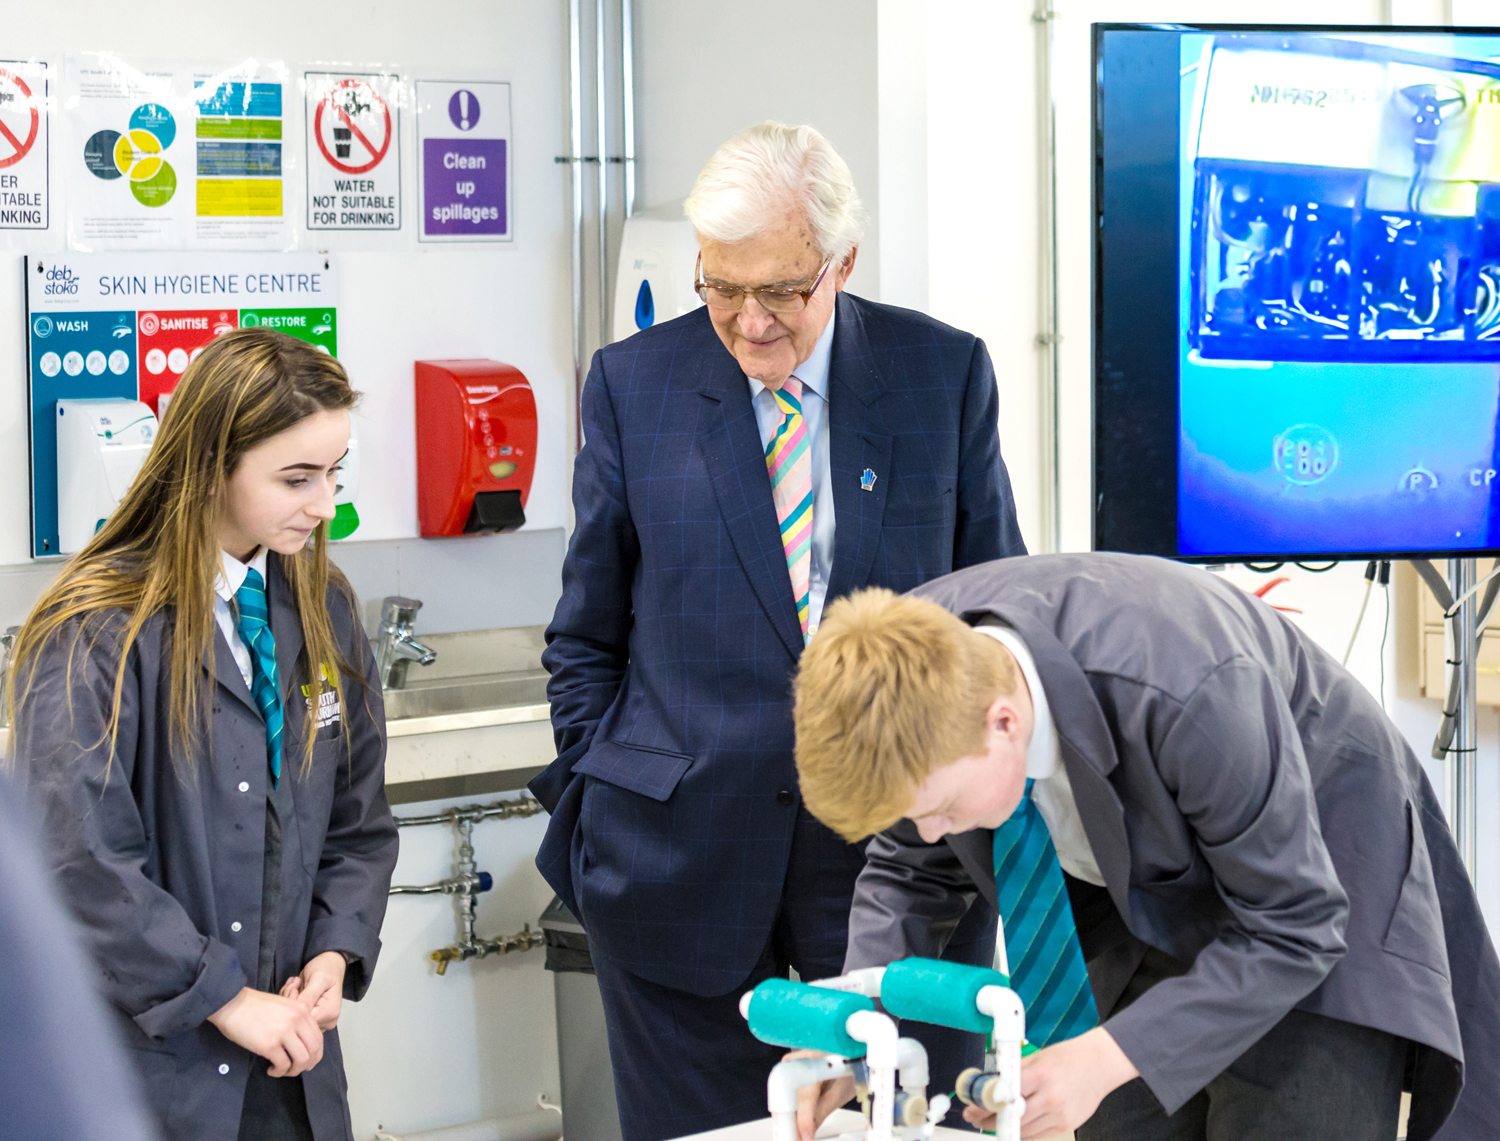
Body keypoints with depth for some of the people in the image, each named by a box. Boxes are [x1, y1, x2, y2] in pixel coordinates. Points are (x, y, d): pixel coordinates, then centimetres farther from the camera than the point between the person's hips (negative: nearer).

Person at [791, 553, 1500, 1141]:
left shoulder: (1189, 696, -41)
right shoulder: (910, 677, -24)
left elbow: (1292, 929, -30)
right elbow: (911, 871, -3)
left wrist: (1107, 1059, -38)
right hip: (1143, 893, 5)